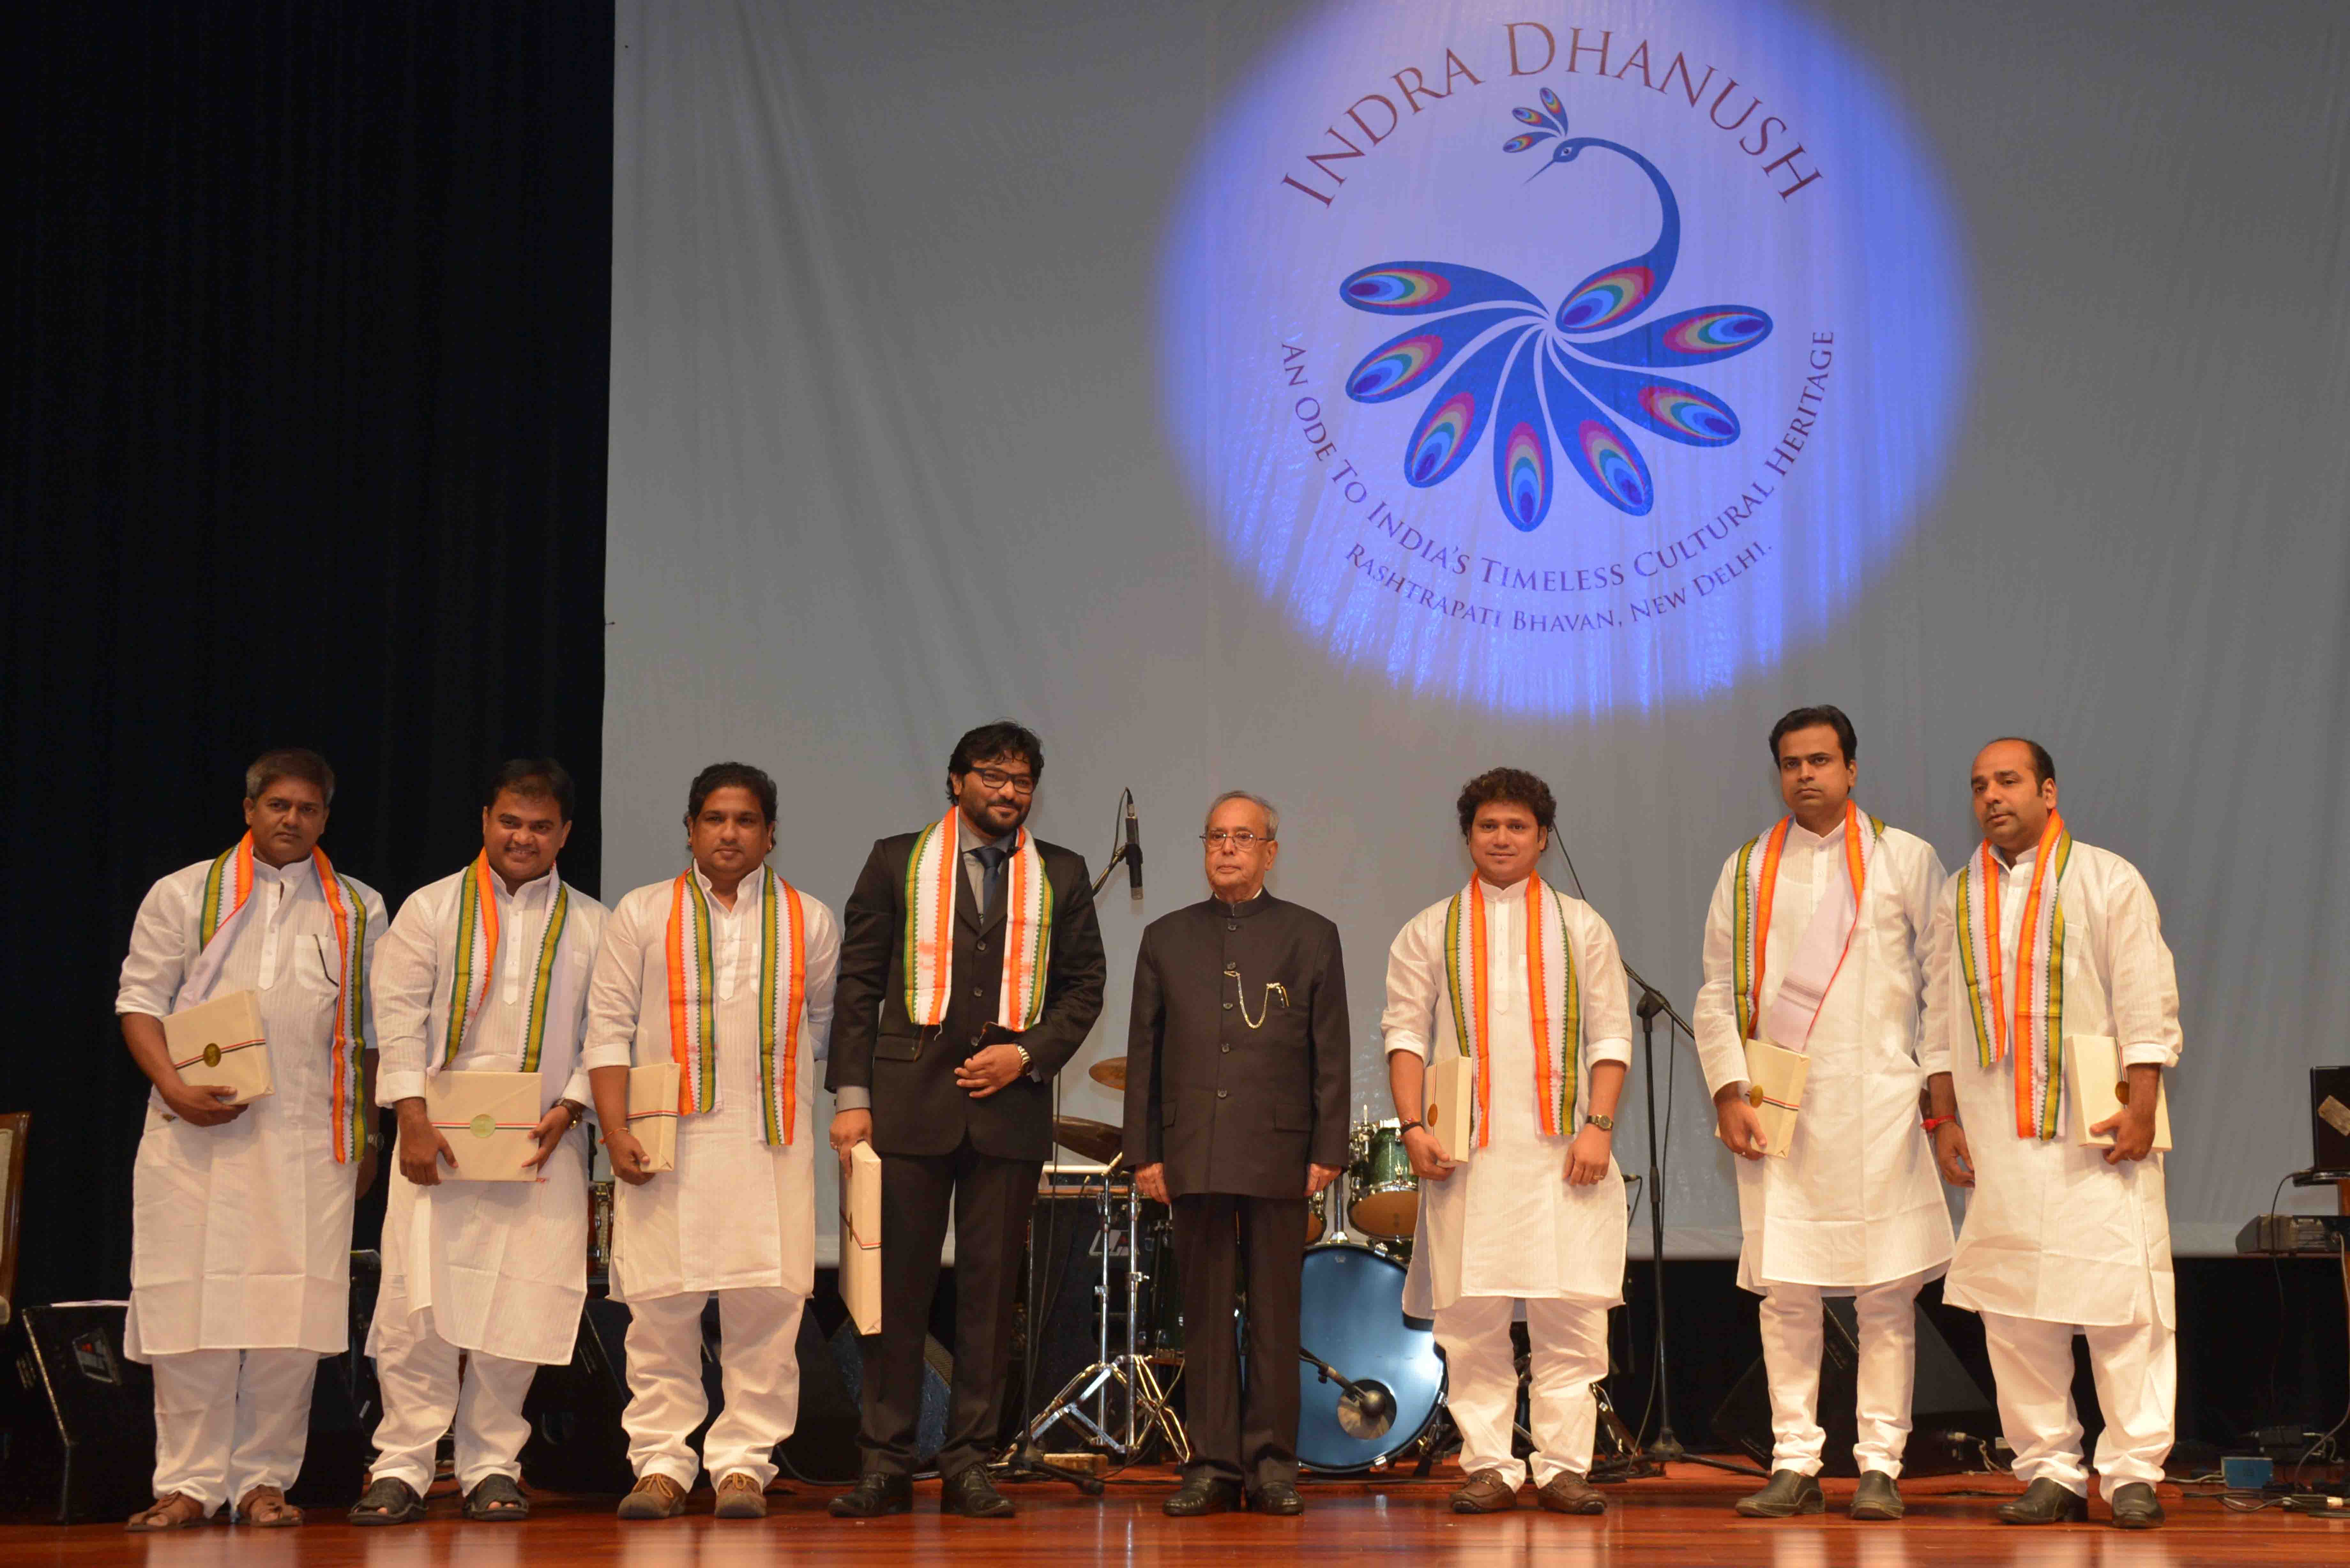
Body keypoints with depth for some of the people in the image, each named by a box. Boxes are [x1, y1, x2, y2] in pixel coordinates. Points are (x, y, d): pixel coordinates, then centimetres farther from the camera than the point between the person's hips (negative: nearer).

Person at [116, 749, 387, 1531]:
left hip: (309, 1137, 1)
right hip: (196, 1134, -1)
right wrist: (174, 1087, -10)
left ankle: (264, 1478, 8)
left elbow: (371, 1029, 16)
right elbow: (140, 998, 6)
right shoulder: (183, 894, 10)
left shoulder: (359, 911, 14)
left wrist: (367, 1136, 10)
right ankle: (189, 1481, 6)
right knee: (193, 1307, -3)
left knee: (290, 1314, -3)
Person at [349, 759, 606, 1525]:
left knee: (519, 1311, 0)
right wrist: (413, 1119, -9)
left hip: (540, 1145, 1)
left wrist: (567, 1109, -8)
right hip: (438, 1139, -1)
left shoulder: (592, 927, 10)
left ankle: (492, 1467, 11)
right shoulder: (431, 910, 7)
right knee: (418, 1299, -7)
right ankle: (401, 1466, 1)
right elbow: (399, 1017, 1)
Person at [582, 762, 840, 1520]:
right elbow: (608, 1028, 5)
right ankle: (662, 1463, 8)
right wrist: (616, 1130, -5)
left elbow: (825, 1024, 16)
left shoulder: (809, 922, 12)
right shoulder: (642, 916, 9)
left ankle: (743, 1464, 4)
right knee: (660, 1309, -1)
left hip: (771, 1144, 1)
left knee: (766, 1306, -4)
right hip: (665, 1143, 0)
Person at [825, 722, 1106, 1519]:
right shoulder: (897, 861, 8)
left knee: (990, 1288, 2)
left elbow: (1083, 986, 11)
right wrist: (851, 1095, -3)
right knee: (897, 1283, 0)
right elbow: (859, 983, 5)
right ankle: (885, 1464, 5)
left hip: (1009, 1102, 1)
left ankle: (969, 1465, 8)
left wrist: (1028, 1053, -6)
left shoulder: (1061, 876, 12)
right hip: (909, 1100, -1)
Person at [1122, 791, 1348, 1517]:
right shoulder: (1166, 938, 13)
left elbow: (1331, 1054, 5)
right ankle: (1212, 1465, 8)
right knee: (1205, 1314, 4)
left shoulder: (1312, 937, 8)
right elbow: (1144, 1053, 11)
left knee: (1275, 1315, 1)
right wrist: (1143, 1151, 3)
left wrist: (1327, 1151, -3)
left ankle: (1272, 1464, 7)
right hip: (1193, 1156, 2)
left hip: (1278, 1155, -2)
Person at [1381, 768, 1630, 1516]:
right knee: (1472, 1316, -1)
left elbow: (1610, 1035, 8)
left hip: (1562, 1150, 0)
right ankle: (1489, 1467, 7)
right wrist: (1414, 1127, -6)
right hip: (1467, 1153, 0)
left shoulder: (1580, 927, 13)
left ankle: (1563, 1467, 3)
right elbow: (1405, 1034, 6)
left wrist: (1598, 1127, -5)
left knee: (1570, 1312, -4)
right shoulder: (1429, 933, 12)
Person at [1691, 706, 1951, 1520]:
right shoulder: (1748, 869, 12)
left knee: (1886, 1293, -2)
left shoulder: (1906, 859, 8)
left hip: (1879, 1104, -1)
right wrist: (1728, 1091, 0)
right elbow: (1717, 991, 11)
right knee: (1785, 1292, 1)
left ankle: (1880, 1465, 5)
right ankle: (1794, 1465, 8)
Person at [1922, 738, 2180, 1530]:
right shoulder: (1957, 899, 13)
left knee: (2122, 1300, -7)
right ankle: (2049, 1472, 8)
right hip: (1996, 1139, 3)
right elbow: (1942, 1019, 15)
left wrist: (2141, 1107, -9)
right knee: (2013, 1311, 1)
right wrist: (1944, 1118, 8)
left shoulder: (2107, 882, 3)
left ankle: (2133, 1472, 1)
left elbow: (2146, 1002, -1)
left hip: (2097, 1134, -3)